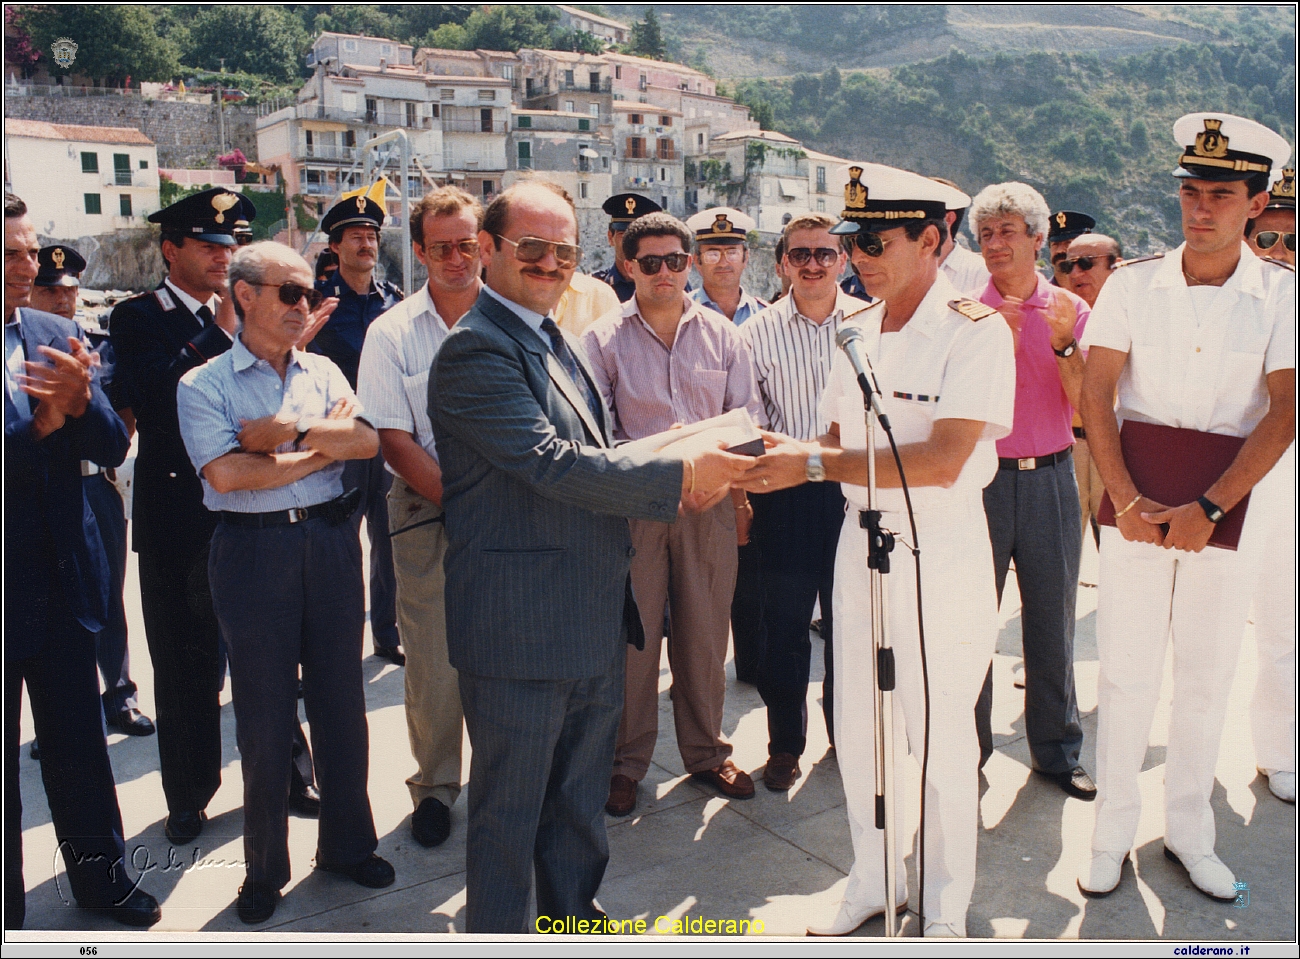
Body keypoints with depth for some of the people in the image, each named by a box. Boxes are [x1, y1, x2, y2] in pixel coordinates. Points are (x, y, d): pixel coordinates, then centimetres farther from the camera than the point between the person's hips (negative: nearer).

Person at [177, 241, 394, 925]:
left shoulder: (324, 373, 10)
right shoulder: (203, 385, -2)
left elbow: (368, 442, -5)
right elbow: (225, 473, -16)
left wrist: (286, 432, -14)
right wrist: (325, 445, -9)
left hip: (330, 541, 3)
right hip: (254, 551, -3)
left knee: (341, 699, 11)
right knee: (263, 712, 7)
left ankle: (347, 844, 29)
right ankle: (265, 866, 26)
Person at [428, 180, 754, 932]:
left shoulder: (557, 340, 14)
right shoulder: (477, 348, -17)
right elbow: (552, 462, -25)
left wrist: (676, 476, -2)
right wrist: (679, 477, -22)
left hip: (594, 617, 9)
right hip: (521, 625, -9)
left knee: (582, 791, 24)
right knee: (511, 806, 9)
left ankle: (574, 911, 44)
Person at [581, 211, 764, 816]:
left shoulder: (721, 335, 9)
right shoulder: (603, 340, 2)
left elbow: (748, 419, 8)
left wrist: (738, 491, -4)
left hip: (710, 501, 2)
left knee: (706, 631, 10)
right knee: (633, 634, 3)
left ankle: (705, 751, 28)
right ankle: (625, 762, 19)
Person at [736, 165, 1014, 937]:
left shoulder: (975, 330, -14)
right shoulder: (858, 329, 7)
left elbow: (940, 462, -24)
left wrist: (815, 463, -25)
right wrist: (787, 455, -10)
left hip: (943, 551, -6)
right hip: (862, 540, 6)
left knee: (941, 737, 8)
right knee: (857, 730, 15)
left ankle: (946, 909, 30)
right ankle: (872, 882, 36)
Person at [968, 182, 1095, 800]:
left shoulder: (1069, 310, 4)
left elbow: (1084, 406, -3)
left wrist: (1063, 343, -17)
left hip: (1049, 476, 2)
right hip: (980, 476, -1)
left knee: (1052, 621, 10)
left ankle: (1056, 751, 25)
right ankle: (968, 745, 21)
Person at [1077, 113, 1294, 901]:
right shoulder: (1134, 283, 0)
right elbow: (1096, 394, -3)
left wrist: (1208, 510, -16)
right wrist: (1126, 500, -13)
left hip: (1227, 515, 0)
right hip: (1134, 508, 0)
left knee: (1208, 678, 10)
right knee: (1125, 672, 5)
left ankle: (1190, 831, 28)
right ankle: (1114, 829, 21)